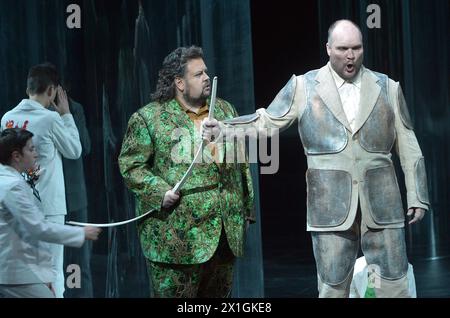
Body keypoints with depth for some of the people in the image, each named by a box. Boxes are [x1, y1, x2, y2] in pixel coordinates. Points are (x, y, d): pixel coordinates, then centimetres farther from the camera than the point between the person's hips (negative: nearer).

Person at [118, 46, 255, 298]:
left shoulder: (225, 111, 15)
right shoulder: (149, 118, -2)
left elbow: (241, 164, 19)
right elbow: (131, 165, -4)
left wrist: (246, 209, 17)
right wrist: (159, 192, -17)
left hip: (226, 232, 5)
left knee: (219, 294, 11)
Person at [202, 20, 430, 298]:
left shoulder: (388, 89, 8)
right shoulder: (304, 87, 4)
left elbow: (409, 148, 9)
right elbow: (266, 122, 1)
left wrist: (418, 197, 4)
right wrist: (222, 129, -14)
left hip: (380, 205, 1)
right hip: (331, 207, -1)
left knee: (395, 285, 1)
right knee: (333, 288, 0)